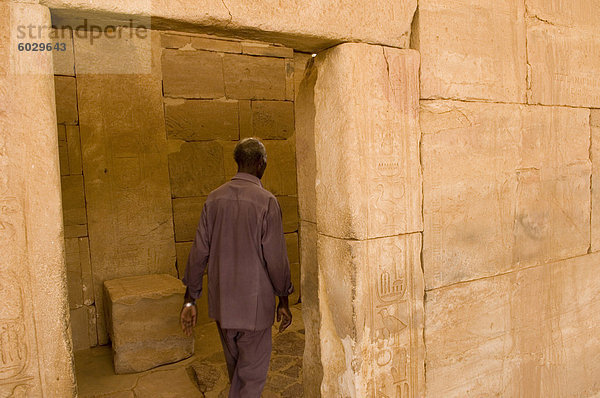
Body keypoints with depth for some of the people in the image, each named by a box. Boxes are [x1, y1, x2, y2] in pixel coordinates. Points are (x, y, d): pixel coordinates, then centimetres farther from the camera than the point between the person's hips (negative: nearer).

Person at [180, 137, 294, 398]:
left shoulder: (214, 198, 0)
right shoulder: (265, 201, -15)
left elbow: (199, 251, 1)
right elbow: (275, 256, -14)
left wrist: (190, 299, 8)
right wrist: (284, 300, -1)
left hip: (221, 302, 6)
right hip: (253, 303, -6)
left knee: (236, 367, 25)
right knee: (252, 374, 9)